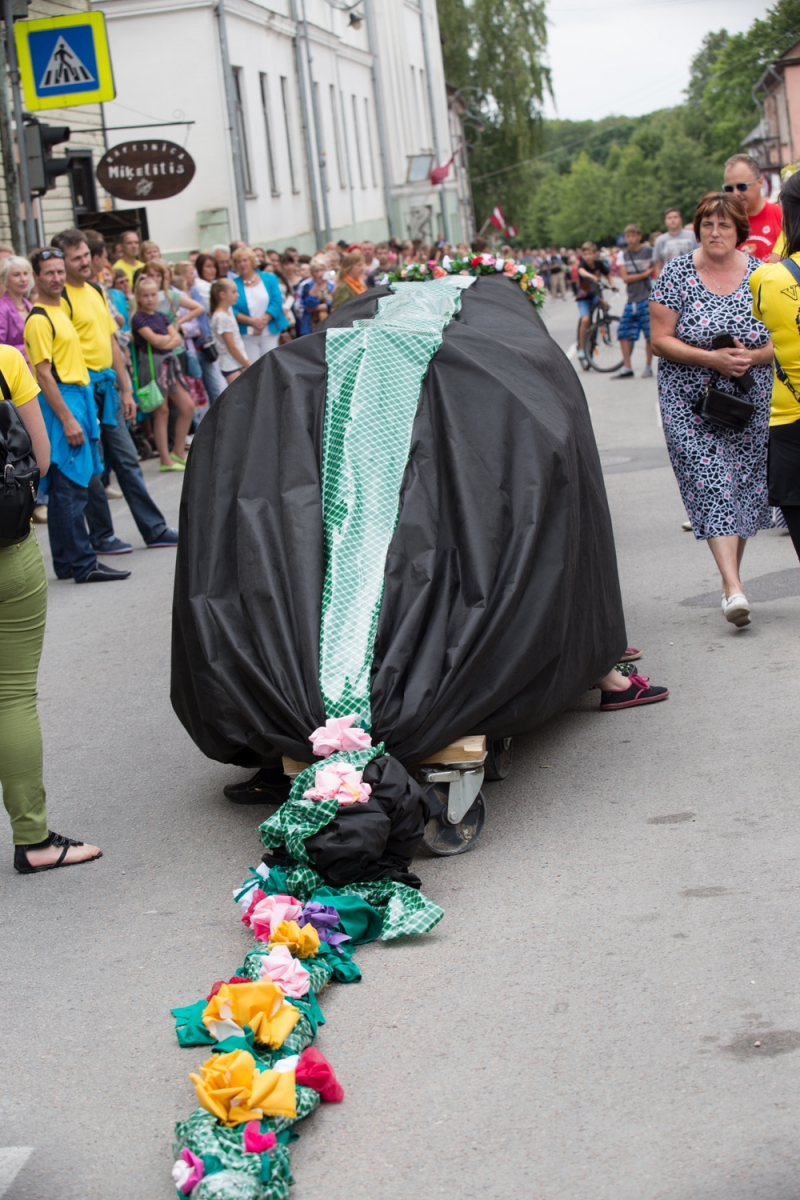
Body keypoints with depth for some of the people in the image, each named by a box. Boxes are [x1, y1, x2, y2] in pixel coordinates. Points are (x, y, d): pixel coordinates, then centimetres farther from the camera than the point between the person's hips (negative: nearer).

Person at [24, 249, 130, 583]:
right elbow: (44, 374, -17)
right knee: (71, 488, -8)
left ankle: (66, 562, 16)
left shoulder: (60, 310, 16)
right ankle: (83, 564, -7)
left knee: (65, 489, 11)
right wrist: (67, 419, -20)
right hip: (61, 403, -10)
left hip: (78, 397, 10)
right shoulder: (39, 319, -12)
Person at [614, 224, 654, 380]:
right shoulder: (622, 255, 8)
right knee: (623, 333, 0)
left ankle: (648, 367, 8)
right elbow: (625, 278, 0)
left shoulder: (649, 251, -1)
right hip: (632, 299, 4)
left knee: (650, 334, -3)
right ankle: (627, 368, 6)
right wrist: (644, 274, -9)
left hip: (647, 298, -4)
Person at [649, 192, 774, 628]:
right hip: (691, 400, -3)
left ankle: (730, 574, 20)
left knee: (743, 483, 5)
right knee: (710, 483, -12)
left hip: (751, 400, 3)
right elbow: (660, 340, -7)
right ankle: (733, 587, -19)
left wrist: (751, 357, -16)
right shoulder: (677, 274, -4)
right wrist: (711, 359, -19)